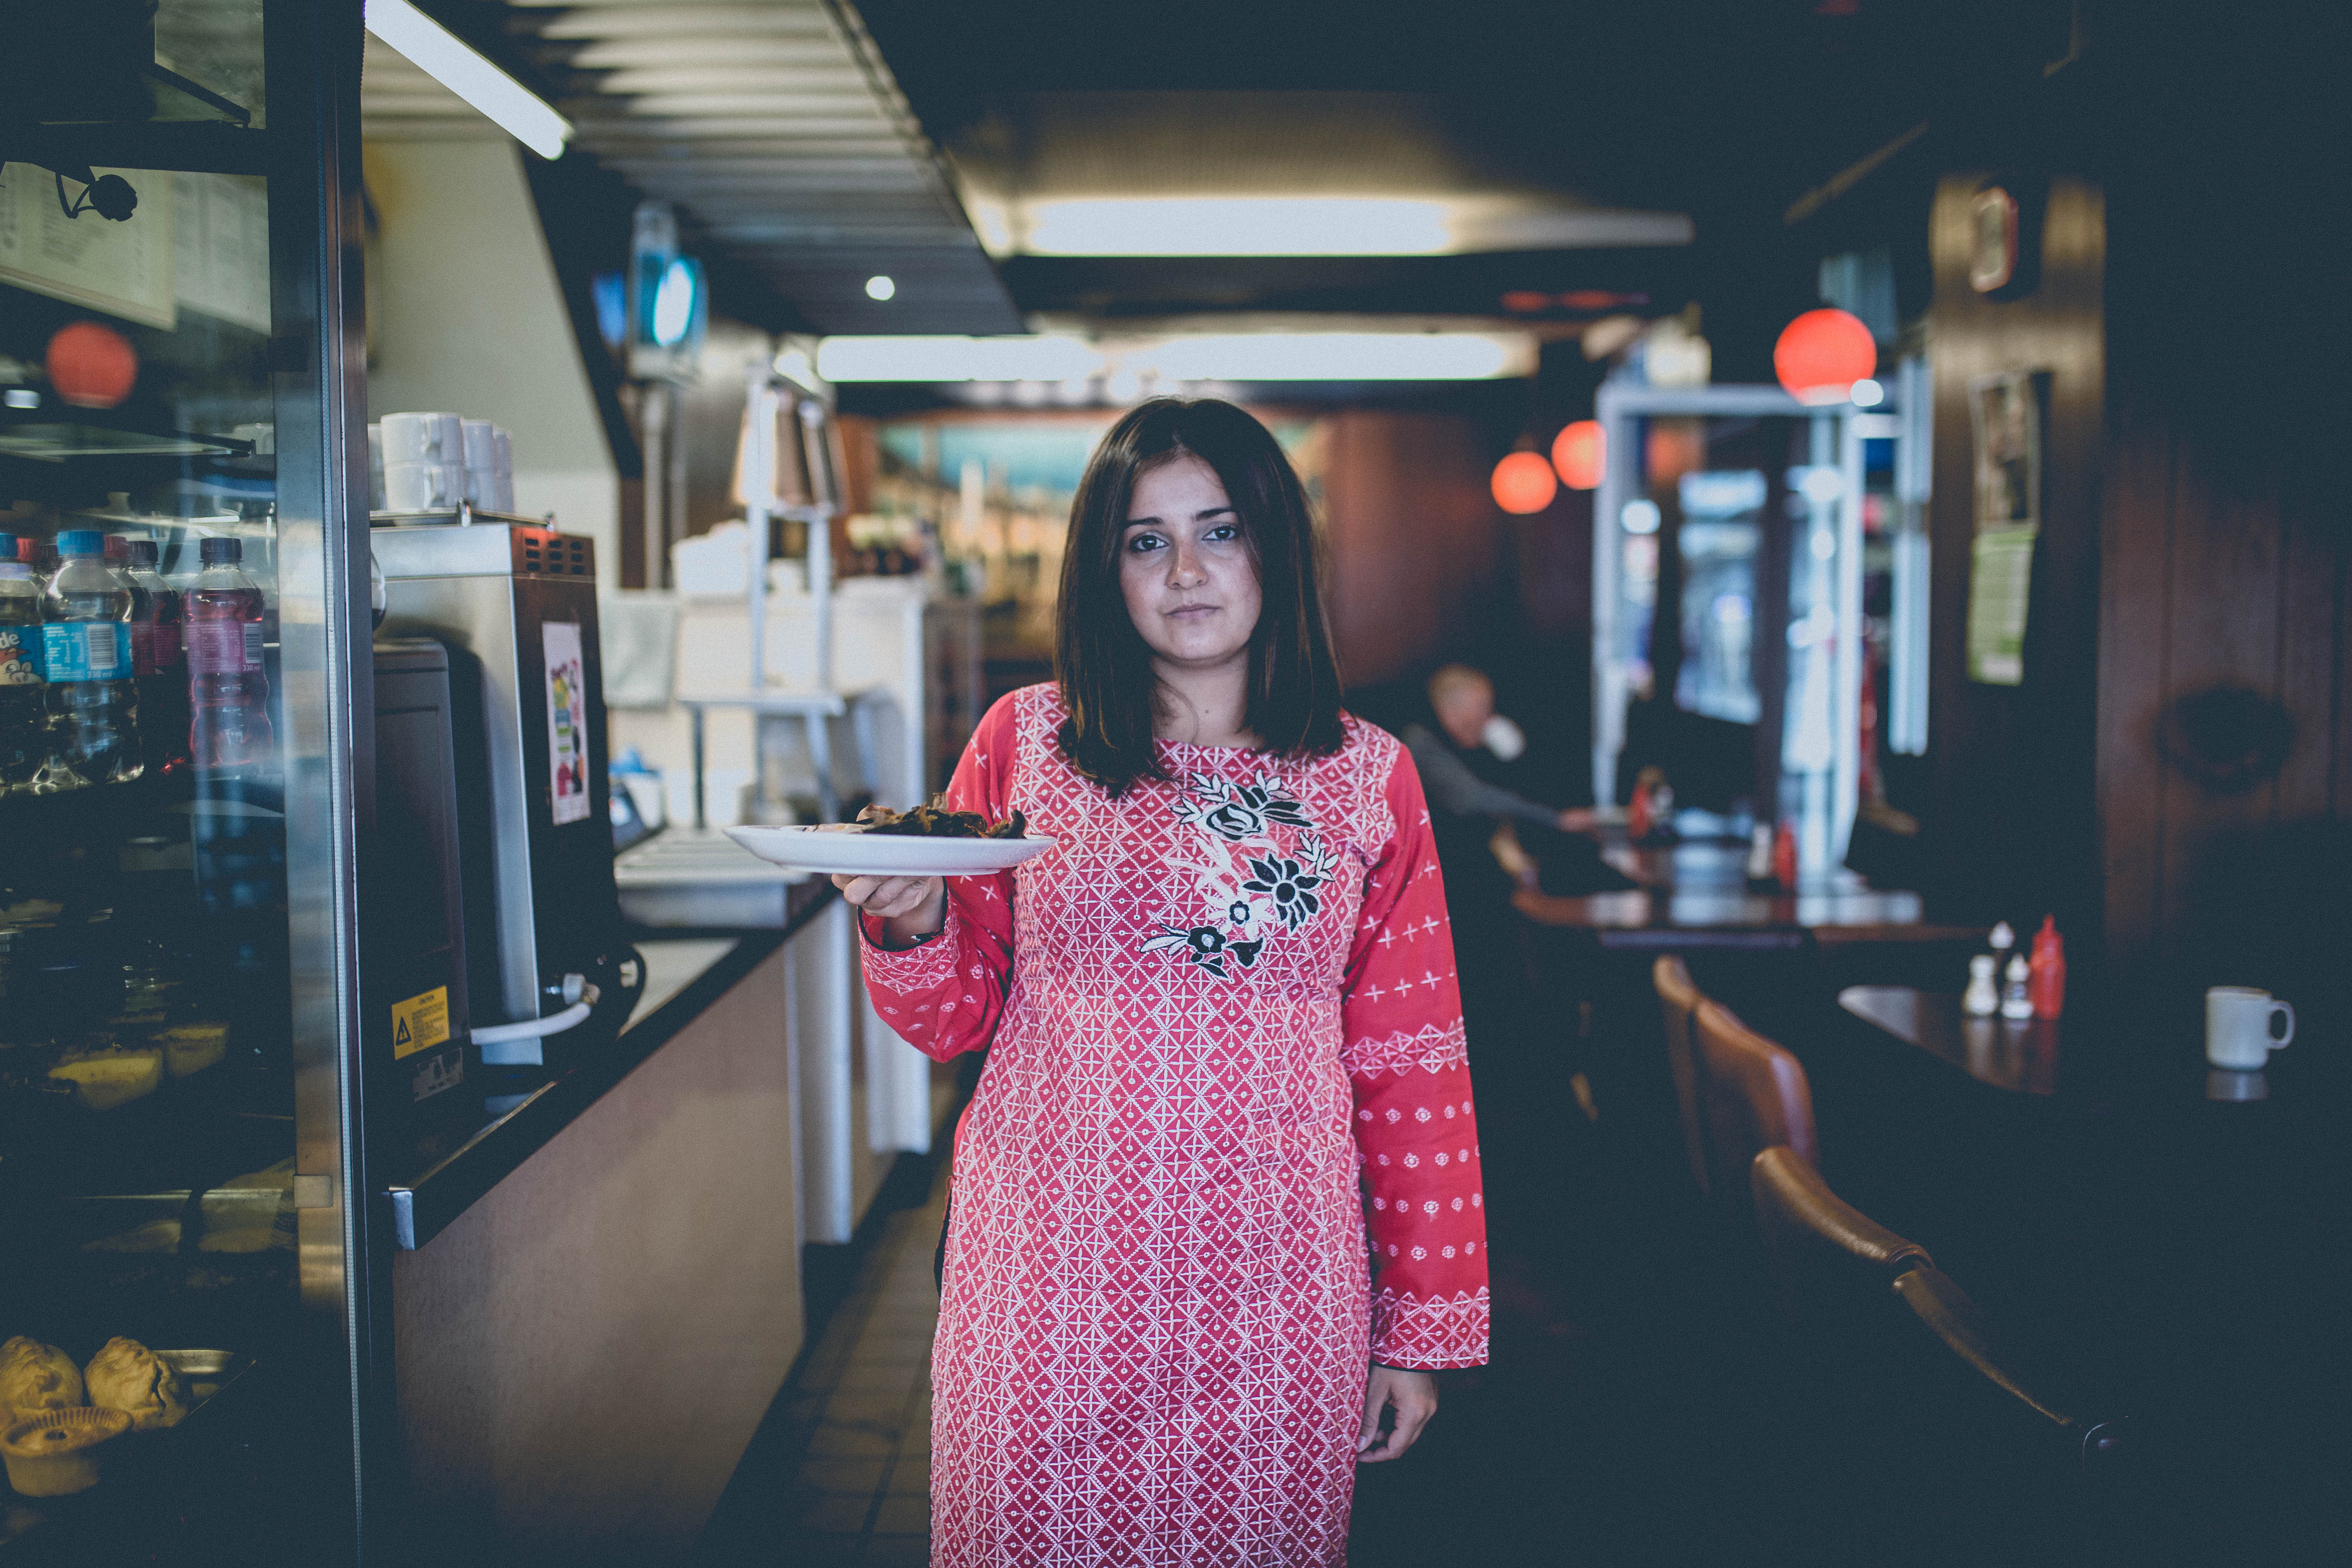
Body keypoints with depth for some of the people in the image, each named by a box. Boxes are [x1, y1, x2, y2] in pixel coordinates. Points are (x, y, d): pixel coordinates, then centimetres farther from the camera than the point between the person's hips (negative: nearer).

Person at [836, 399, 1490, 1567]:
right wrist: (910, 925, -15)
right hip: (1050, 1268, 0)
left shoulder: (1368, 777, 3)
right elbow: (955, 1019, 7)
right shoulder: (1025, 740, 2)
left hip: (1274, 1291, 0)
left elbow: (1410, 1067, 4)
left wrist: (1421, 1327, 4)